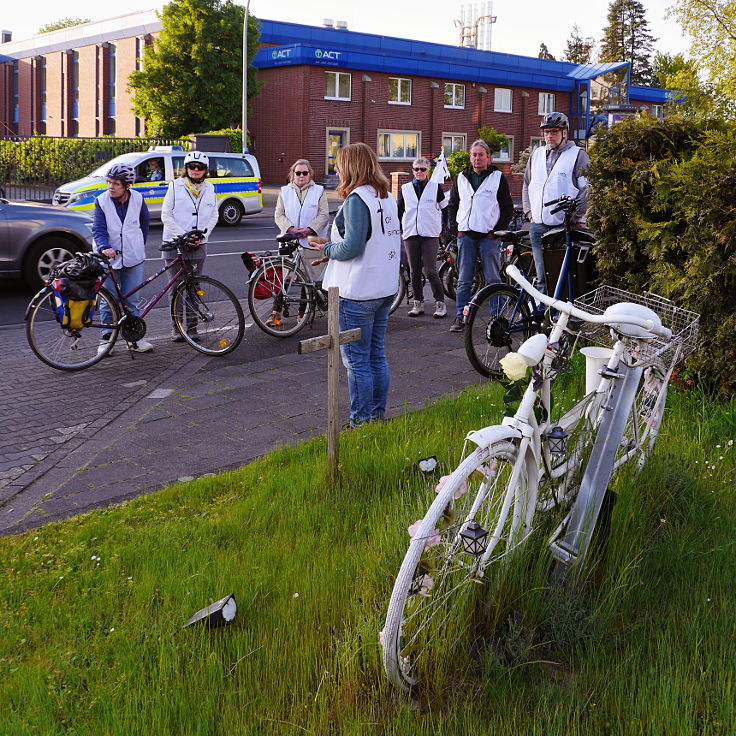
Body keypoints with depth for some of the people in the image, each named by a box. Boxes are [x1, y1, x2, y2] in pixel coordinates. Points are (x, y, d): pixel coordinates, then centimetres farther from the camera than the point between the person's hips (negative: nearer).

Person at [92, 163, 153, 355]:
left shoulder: (137, 199, -1)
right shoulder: (101, 201, -5)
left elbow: (145, 221, 16)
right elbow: (98, 230, -9)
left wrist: (140, 244, 15)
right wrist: (104, 248, -27)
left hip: (133, 259, 1)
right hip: (108, 258, -1)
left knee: (131, 300, 5)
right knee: (108, 300, 2)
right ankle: (106, 338, 14)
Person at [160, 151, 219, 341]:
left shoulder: (209, 188, 9)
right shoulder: (176, 186, 0)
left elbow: (213, 217, 12)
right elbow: (166, 215, -3)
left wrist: (203, 235, -5)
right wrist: (182, 236, -12)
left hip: (198, 245, 2)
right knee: (176, 287, 0)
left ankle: (192, 326, 12)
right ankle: (176, 326, 8)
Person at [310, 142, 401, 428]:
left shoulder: (357, 199, -17)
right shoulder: (388, 197, 11)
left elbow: (352, 247, -22)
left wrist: (328, 249, -3)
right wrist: (330, 241, 12)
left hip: (358, 292, -9)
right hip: (385, 288, 9)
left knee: (356, 360, 1)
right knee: (377, 356, 16)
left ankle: (361, 421, 8)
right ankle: (378, 415, 24)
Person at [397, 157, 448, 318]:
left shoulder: (435, 187, 7)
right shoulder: (405, 189, 12)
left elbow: (445, 208, 14)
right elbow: (399, 211, 18)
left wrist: (444, 229, 9)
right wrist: (398, 229, 11)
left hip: (430, 234, -3)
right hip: (410, 234, 3)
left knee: (430, 271, -9)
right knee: (414, 272, 4)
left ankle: (440, 303, -1)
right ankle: (418, 303, 14)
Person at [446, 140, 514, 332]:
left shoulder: (498, 178, 3)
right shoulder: (461, 178, 13)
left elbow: (508, 208, 3)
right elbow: (452, 205, 19)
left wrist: (497, 230, -6)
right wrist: (456, 228, 6)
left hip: (488, 236, -3)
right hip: (466, 235, 3)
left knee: (493, 279, -1)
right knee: (464, 280, 3)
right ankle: (460, 317, 8)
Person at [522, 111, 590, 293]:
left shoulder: (578, 155, 0)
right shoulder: (536, 155, 17)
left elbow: (587, 189, -6)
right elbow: (527, 185, 25)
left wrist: (574, 216, -10)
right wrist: (529, 213, 14)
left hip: (565, 226, -5)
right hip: (538, 226, 5)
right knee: (542, 278, 6)